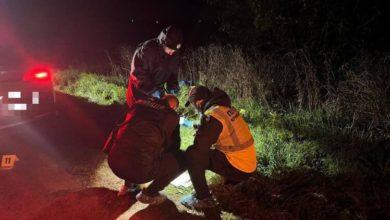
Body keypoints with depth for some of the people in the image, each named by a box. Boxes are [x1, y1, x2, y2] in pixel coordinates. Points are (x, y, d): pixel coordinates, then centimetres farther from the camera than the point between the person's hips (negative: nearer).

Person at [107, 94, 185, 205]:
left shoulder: (139, 103, 17)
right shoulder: (172, 115, 5)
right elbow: (174, 145, 18)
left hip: (114, 162, 6)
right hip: (139, 168, -6)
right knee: (182, 159, 10)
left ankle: (128, 184, 31)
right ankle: (149, 194, 14)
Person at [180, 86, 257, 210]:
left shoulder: (212, 115, -20)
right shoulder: (225, 107, 7)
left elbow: (200, 146, -18)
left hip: (239, 168, -9)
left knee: (192, 154, -13)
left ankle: (203, 198, -8)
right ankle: (232, 178, 26)